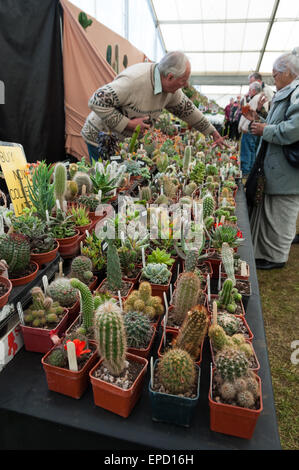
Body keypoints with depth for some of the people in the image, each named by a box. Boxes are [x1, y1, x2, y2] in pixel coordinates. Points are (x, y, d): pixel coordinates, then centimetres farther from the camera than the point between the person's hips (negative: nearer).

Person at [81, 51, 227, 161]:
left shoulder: (171, 88, -3)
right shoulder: (134, 80, -29)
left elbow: (187, 109, 13)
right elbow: (96, 101, -29)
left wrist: (213, 133, 17)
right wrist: (128, 124, -28)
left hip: (127, 142, 7)